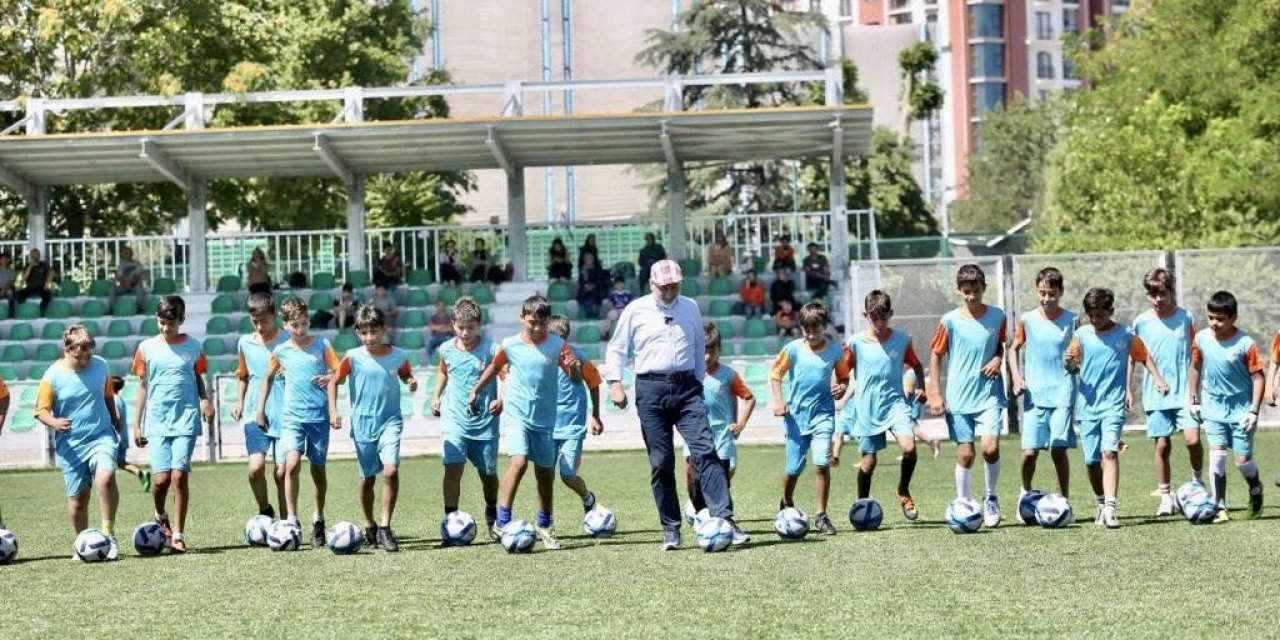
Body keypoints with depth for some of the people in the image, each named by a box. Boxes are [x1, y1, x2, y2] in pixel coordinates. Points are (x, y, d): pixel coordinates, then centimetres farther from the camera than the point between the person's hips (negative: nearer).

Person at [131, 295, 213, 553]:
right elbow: (143, 387, 12)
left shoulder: (193, 346, 5)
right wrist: (136, 424, 11)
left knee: (179, 476, -9)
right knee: (161, 478, -8)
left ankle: (178, 535, 0)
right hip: (157, 422, 1)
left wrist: (205, 399, -6)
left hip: (186, 420, -1)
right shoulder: (147, 347, 6)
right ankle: (161, 517, 23)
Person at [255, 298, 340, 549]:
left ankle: (318, 519, 27)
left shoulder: (321, 345, 1)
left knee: (318, 470, 8)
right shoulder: (281, 351, 4)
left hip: (319, 415, 0)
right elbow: (269, 378, 19)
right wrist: (260, 408, 17)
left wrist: (329, 378, -17)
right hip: (292, 416, 0)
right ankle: (291, 519, -14)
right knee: (292, 464, -19)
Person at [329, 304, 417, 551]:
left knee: (391, 470, -20)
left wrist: (411, 382, -6)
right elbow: (333, 382, 5)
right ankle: (369, 527, 31)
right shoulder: (353, 357, -6)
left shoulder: (398, 356, -3)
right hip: (362, 423, 1)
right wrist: (333, 411, -5)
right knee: (367, 478, 10)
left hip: (390, 421, -1)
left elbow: (406, 375, 16)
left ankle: (385, 528, -10)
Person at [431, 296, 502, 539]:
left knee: (488, 473, 10)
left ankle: (492, 516, 37)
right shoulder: (446, 349, 3)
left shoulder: (491, 349, -9)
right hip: (454, 419, 1)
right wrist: (436, 396, 12)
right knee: (453, 466, -18)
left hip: (485, 421, -1)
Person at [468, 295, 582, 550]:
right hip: (516, 415, -2)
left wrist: (573, 368, -27)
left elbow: (576, 380, -6)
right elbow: (494, 367, 16)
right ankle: (502, 522, -19)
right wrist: (475, 391, 23)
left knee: (546, 473, 10)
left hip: (544, 419, 2)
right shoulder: (510, 346, -3)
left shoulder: (558, 345, -3)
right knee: (519, 462, -22)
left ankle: (545, 526, 28)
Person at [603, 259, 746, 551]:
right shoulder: (636, 311, 5)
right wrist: (614, 382, -3)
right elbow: (616, 349, 9)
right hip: (651, 389, -1)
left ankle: (725, 521, -19)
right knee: (661, 462, 0)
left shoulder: (691, 308, 12)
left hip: (686, 387, 1)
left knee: (705, 452, -13)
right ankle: (671, 530, 7)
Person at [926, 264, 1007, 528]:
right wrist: (935, 394, -3)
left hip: (989, 394, 0)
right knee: (965, 454, 1)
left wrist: (998, 359, -5)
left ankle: (990, 498, 11)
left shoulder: (997, 316, 1)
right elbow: (936, 356, 2)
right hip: (959, 398, 0)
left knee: (990, 448, -14)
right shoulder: (950, 321, -5)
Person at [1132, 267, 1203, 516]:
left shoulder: (1186, 317, 1)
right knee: (1162, 445, 2)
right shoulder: (1141, 322, 2)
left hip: (1184, 392, -1)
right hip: (1156, 394, 1)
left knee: (1192, 438, -14)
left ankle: (1197, 481, 12)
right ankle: (1165, 499, 11)